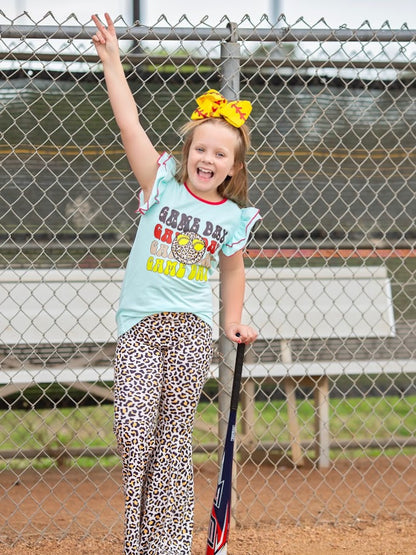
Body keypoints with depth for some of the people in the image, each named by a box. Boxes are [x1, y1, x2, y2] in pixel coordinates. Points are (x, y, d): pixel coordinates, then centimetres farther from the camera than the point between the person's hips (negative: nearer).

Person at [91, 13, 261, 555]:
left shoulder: (234, 216, 5)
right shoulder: (162, 184, 0)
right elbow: (131, 126, -9)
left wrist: (234, 322, 19)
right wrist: (112, 62, -16)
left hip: (190, 327, 1)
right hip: (138, 326, -1)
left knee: (174, 435, -3)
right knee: (133, 427, -11)